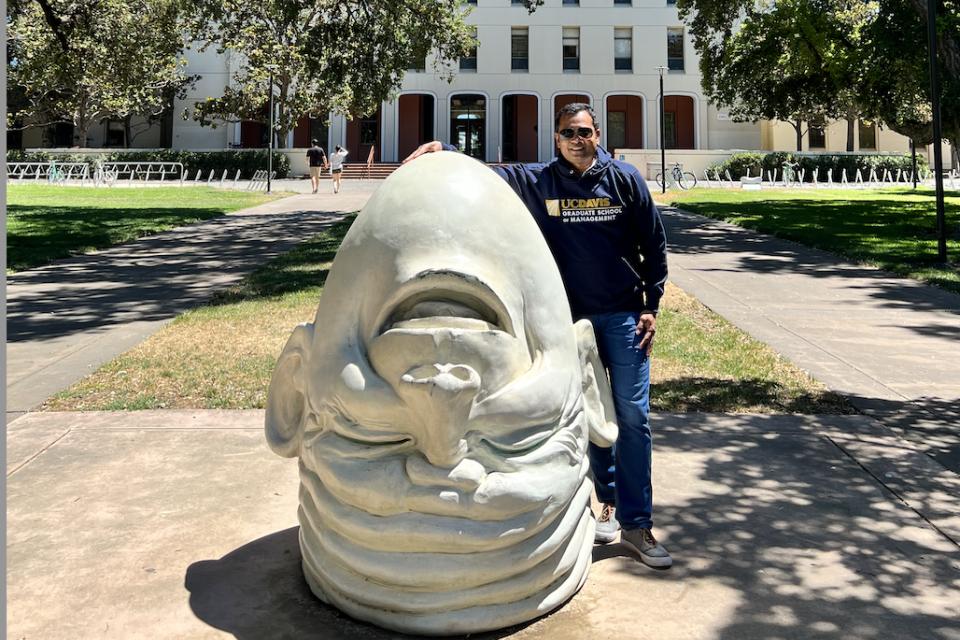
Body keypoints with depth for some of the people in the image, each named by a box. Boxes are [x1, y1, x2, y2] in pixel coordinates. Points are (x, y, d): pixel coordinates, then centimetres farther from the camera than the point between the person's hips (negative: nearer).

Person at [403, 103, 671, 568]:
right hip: (572, 319, 2)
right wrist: (443, 151, -8)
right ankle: (609, 501, 29)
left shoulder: (625, 179, -2)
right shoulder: (538, 181, 0)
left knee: (633, 417, -3)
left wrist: (651, 306, -1)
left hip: (624, 317, -1)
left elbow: (654, 244, 2)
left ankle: (637, 523, 6)